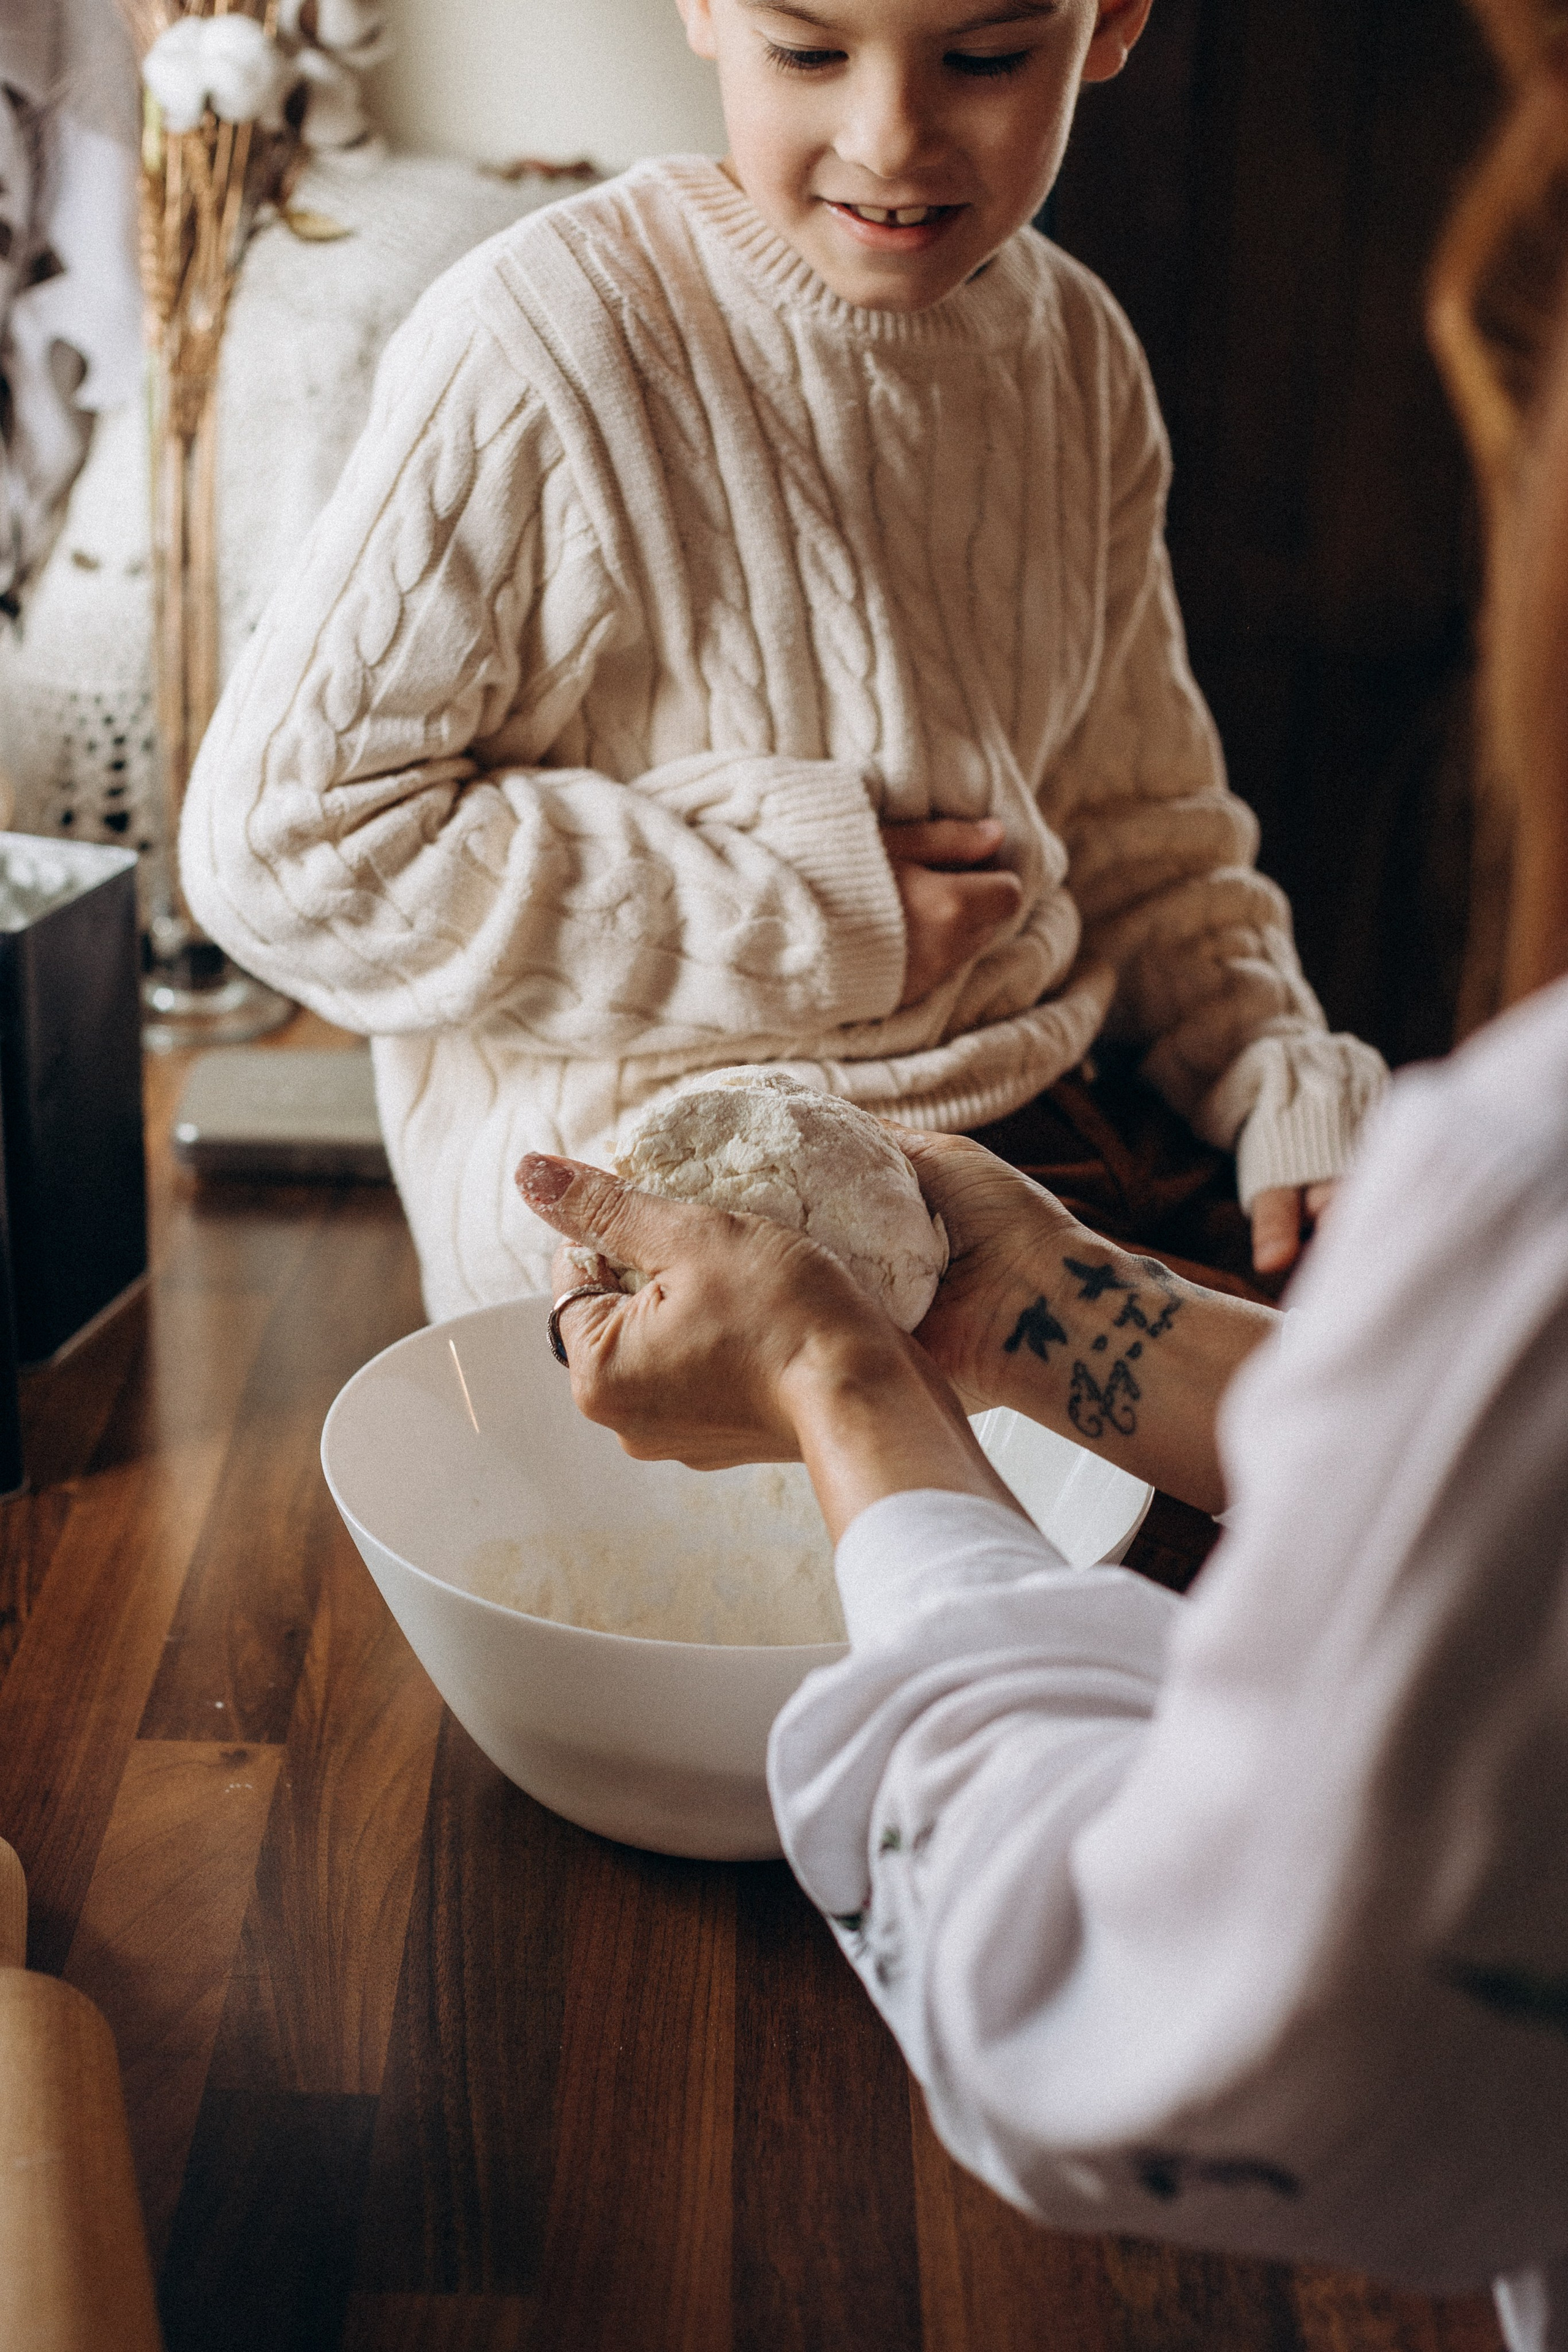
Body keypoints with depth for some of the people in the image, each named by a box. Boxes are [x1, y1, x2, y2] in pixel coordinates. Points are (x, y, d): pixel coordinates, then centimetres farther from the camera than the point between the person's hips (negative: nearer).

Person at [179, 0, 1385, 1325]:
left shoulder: (1081, 355, 5)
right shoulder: (538, 354, -16)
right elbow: (283, 836, -16)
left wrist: (1284, 1080, -3)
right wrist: (802, 924, -17)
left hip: (1014, 1119, 6)